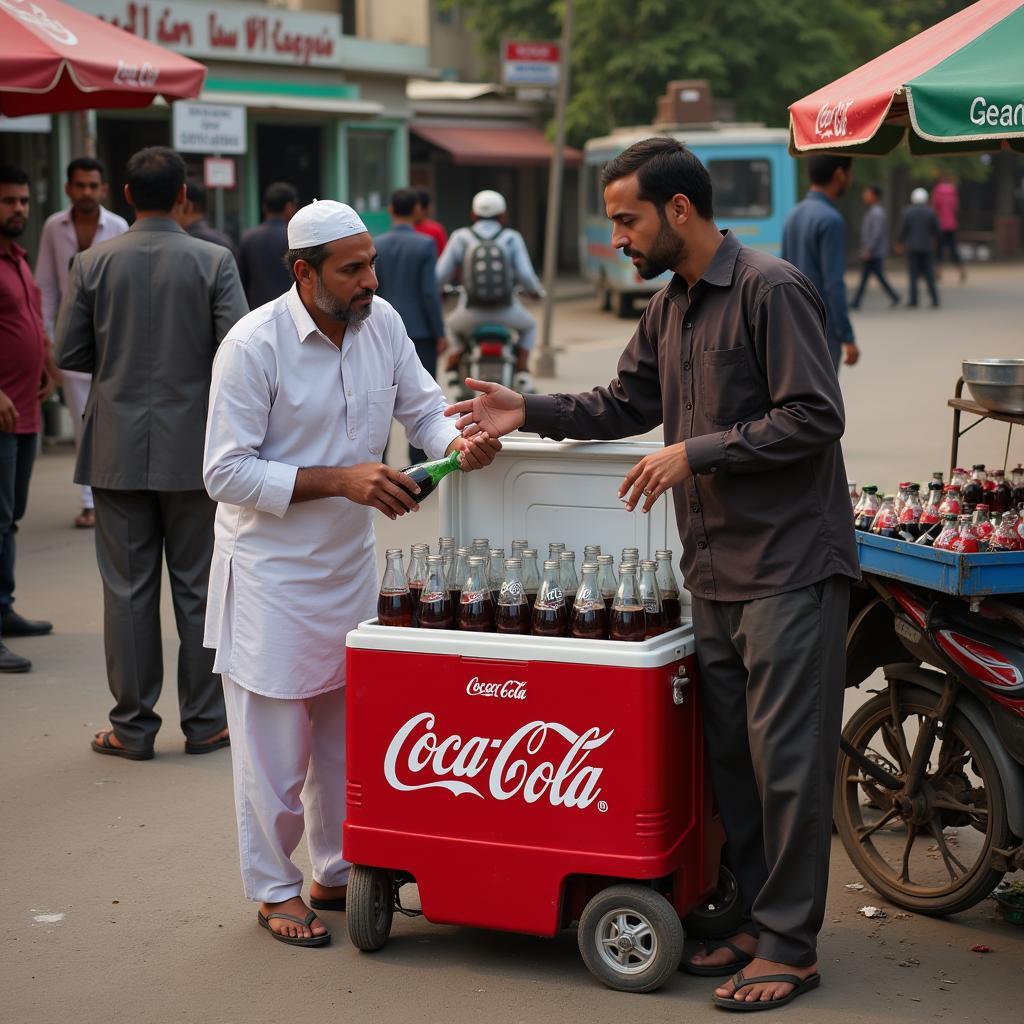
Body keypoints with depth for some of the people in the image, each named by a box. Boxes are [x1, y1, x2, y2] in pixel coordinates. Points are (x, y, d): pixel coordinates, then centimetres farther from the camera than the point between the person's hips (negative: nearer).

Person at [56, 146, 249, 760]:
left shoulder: (94, 263, -3)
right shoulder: (214, 262, -7)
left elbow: (70, 352, -1)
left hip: (118, 450, 1)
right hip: (193, 449, -1)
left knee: (128, 589, 7)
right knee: (198, 588, 8)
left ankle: (133, 727, 11)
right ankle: (205, 722, 14)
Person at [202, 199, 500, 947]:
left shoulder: (381, 323, -1)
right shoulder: (254, 345, -18)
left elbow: (422, 406, 9)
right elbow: (227, 473, -18)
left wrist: (458, 442, -15)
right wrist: (339, 479, -25)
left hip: (351, 562, 6)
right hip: (272, 570, -6)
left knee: (348, 729, 14)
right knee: (277, 739, 3)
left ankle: (337, 872, 30)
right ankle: (274, 889, 19)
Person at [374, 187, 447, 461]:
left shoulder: (376, 245, 2)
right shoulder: (425, 245, -9)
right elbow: (429, 292, -12)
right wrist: (440, 333, -5)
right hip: (420, 332, -3)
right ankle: (419, 462, 4)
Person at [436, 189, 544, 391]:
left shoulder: (461, 237, 3)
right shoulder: (511, 238, 2)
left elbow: (440, 275, 2)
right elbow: (526, 276, -5)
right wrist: (535, 290, 19)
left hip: (472, 312, 1)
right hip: (505, 311, -1)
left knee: (455, 325, 36)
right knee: (529, 326, 32)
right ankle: (522, 370, 12)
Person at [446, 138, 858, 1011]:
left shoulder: (771, 291, -14)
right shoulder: (669, 308, 15)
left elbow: (814, 417, -19)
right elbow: (624, 404, 23)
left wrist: (695, 453, -19)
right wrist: (529, 411, 9)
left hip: (788, 566, -9)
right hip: (716, 570, 9)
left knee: (785, 757, -4)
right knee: (730, 752, 12)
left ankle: (789, 947, 4)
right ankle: (757, 919, 23)